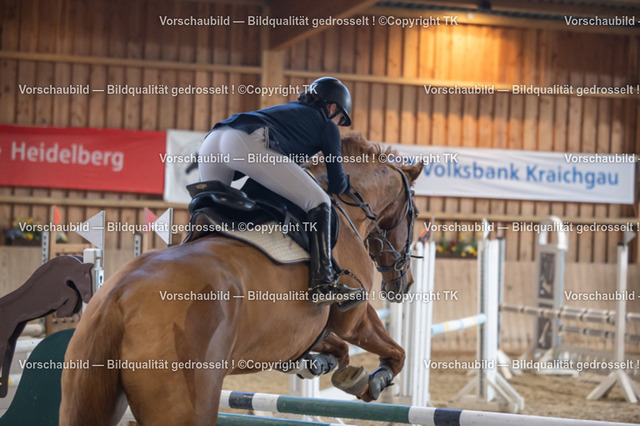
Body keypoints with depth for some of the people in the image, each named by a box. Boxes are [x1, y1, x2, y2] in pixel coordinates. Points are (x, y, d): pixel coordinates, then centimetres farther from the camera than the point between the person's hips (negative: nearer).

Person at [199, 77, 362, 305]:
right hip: (249, 143, -7)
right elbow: (337, 184, 21)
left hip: (211, 140, 7)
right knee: (318, 202, -1)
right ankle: (323, 283, -10)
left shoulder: (287, 110, 41)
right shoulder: (326, 125, 23)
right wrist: (345, 180, 41)